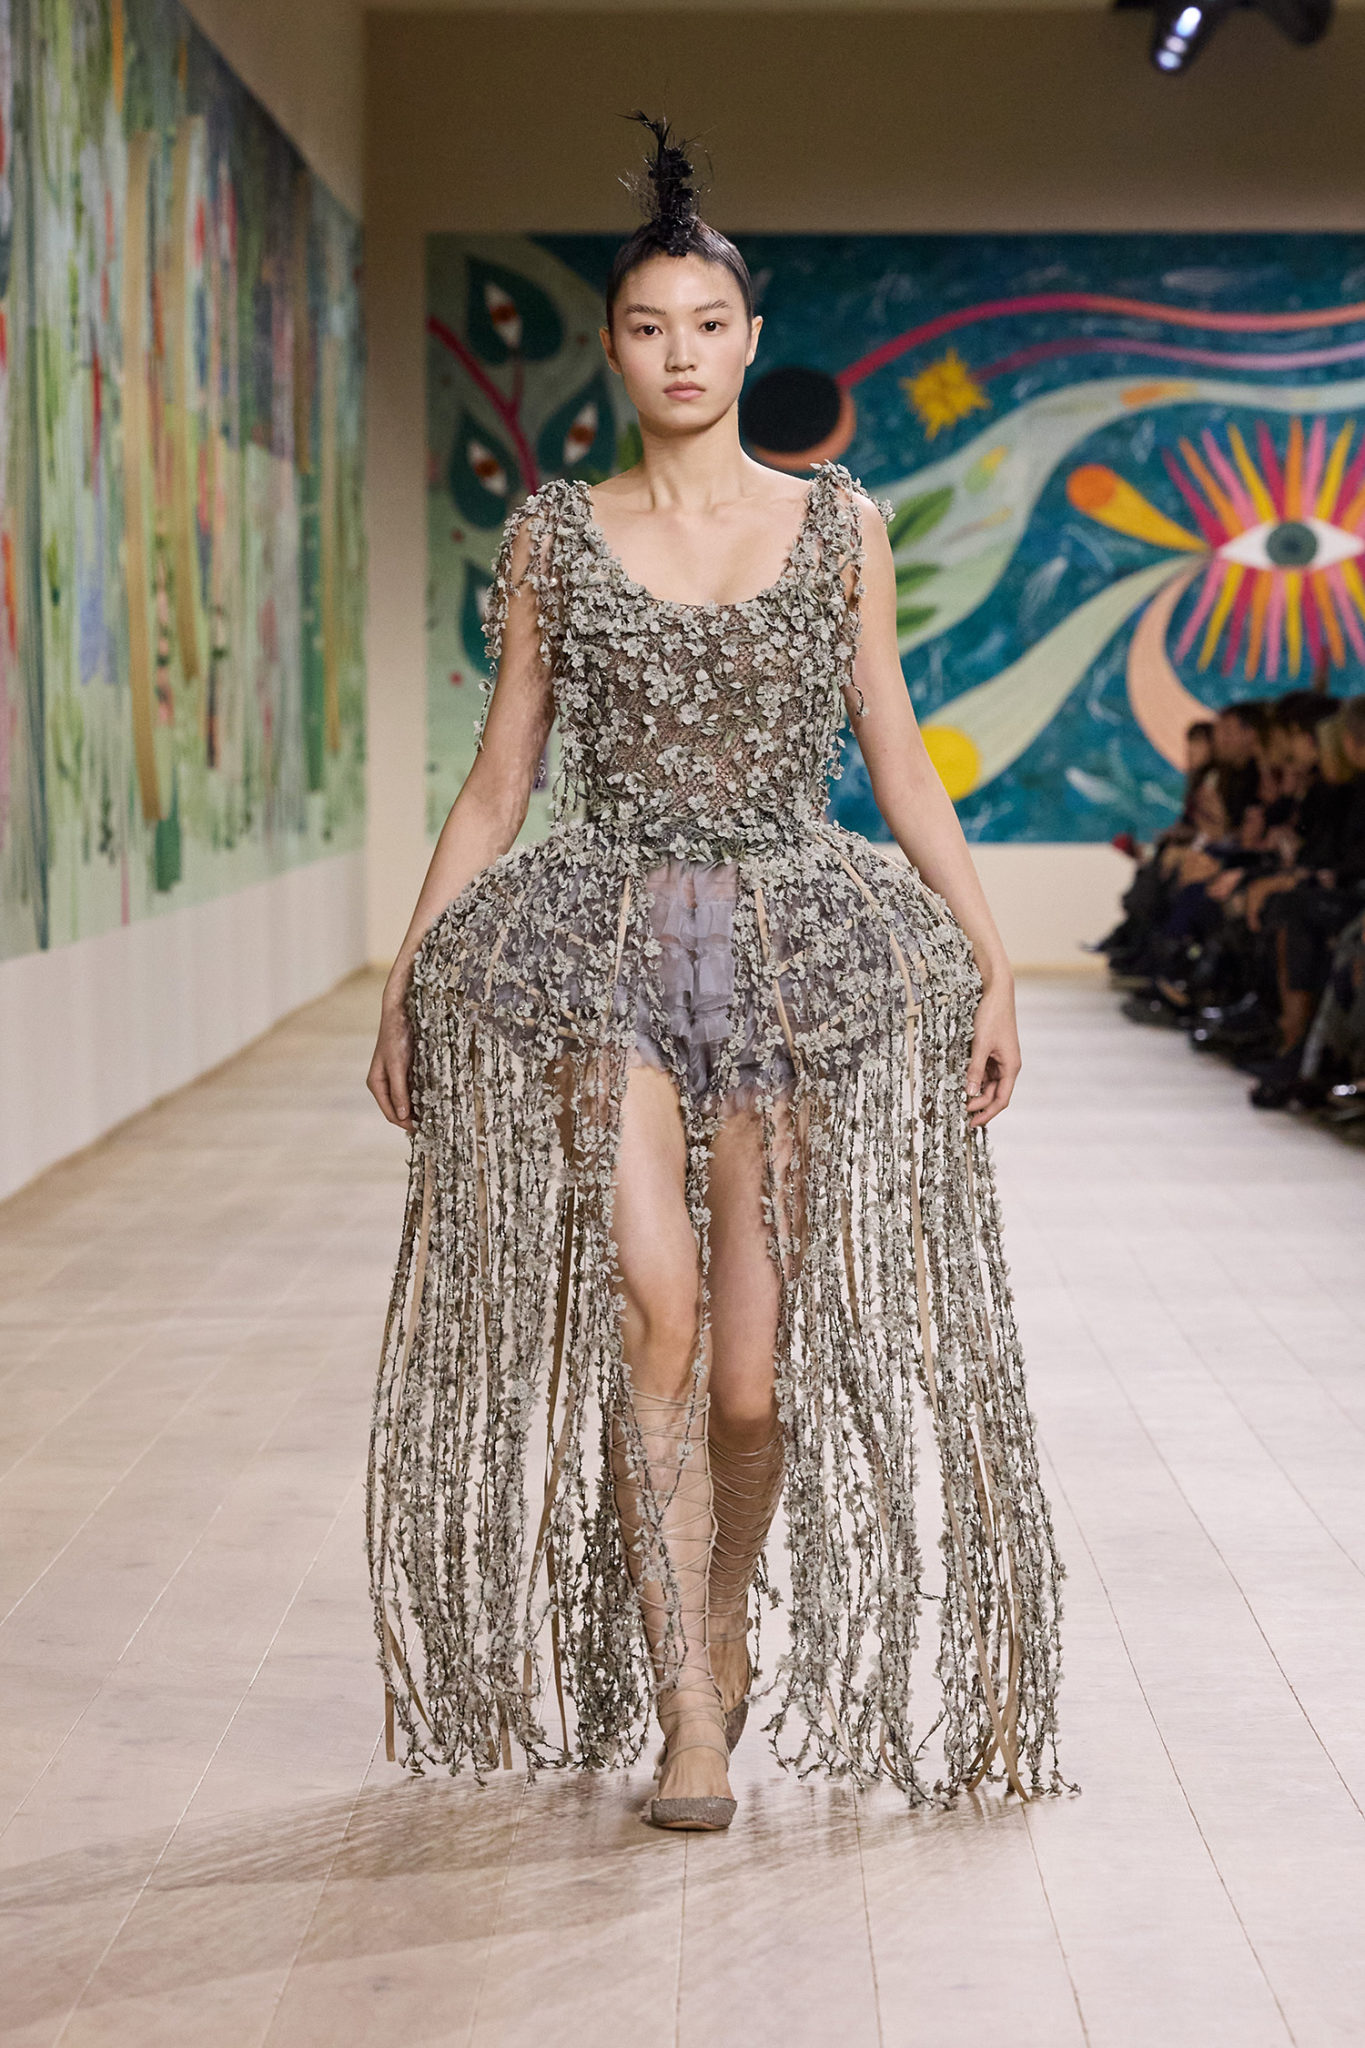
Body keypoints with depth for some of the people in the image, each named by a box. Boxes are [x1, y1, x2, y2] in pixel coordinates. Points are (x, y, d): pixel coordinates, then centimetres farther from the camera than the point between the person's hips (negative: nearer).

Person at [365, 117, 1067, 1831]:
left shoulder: (839, 528, 8)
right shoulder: (552, 539, 7)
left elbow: (900, 766, 10)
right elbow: (497, 779, 9)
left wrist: (993, 963, 4)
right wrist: (407, 979, 5)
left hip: (799, 954, 1)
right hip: (601, 952, 0)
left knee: (758, 1378, -1)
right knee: (647, 1301, -18)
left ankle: (723, 1609, 30)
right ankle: (688, 1711, -8)